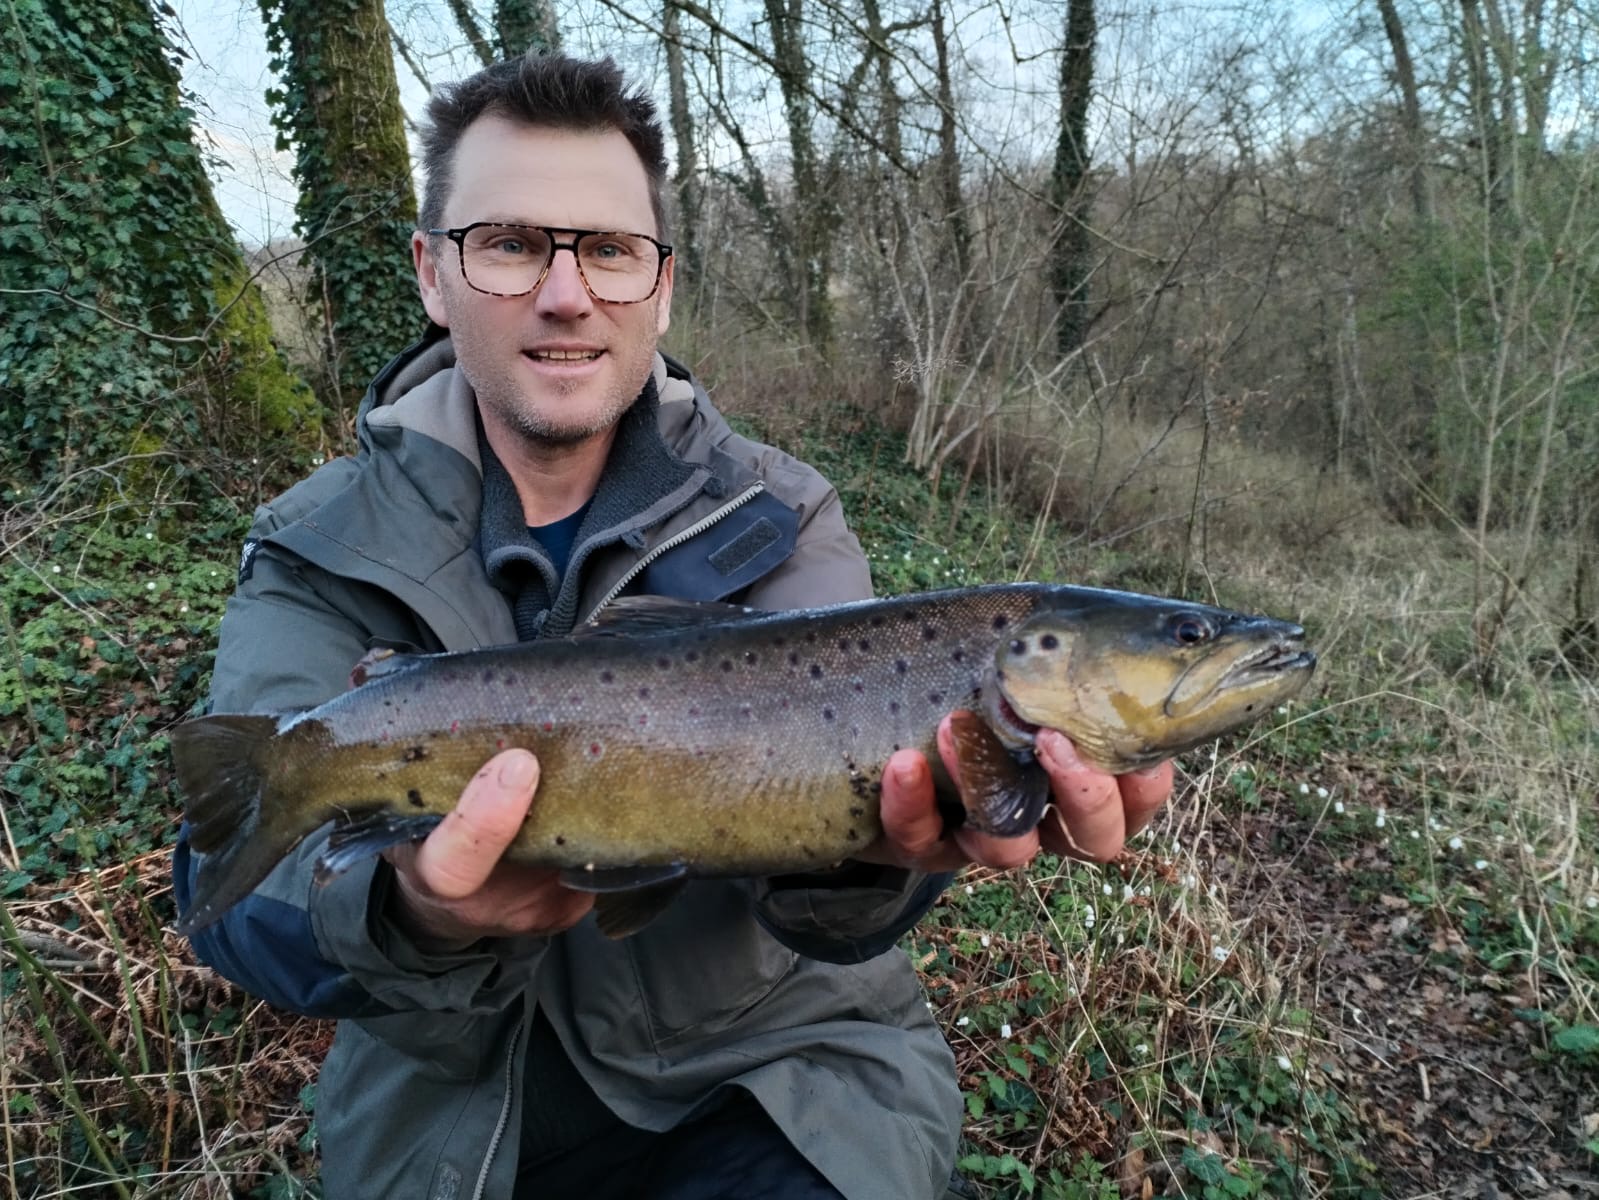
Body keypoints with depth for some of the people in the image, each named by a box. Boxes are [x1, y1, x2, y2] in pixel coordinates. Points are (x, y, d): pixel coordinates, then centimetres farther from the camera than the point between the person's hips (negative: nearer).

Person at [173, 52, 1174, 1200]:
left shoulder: (780, 523, -5)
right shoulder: (315, 555, -5)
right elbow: (248, 866, -18)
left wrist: (861, 854, -41)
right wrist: (415, 916, -38)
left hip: (773, 1077, -3)